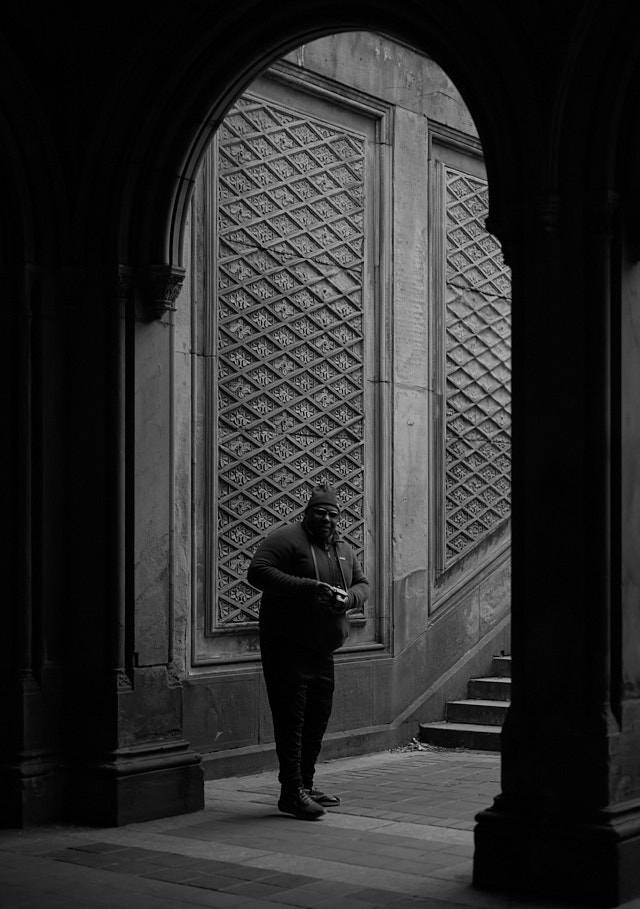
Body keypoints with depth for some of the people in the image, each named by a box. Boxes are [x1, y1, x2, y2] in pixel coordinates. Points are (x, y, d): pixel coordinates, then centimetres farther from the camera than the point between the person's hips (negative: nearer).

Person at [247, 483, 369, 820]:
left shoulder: (344, 549, 15)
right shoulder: (287, 538, -9)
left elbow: (363, 583, 20)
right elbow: (257, 572, -19)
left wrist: (348, 596, -6)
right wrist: (308, 587, -25)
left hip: (323, 650, 8)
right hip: (287, 646, -8)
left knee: (317, 719, 12)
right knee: (291, 719, -8)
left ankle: (305, 785, 23)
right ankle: (292, 792, -6)